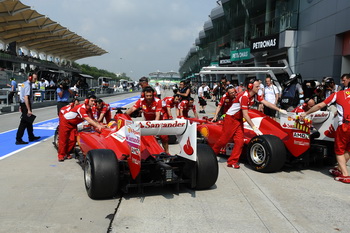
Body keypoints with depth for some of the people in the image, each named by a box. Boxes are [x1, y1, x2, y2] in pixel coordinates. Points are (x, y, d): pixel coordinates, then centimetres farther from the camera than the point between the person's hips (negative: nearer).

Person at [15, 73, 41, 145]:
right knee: (24, 122, -7)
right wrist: (29, 110, -27)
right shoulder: (28, 85, -19)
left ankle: (31, 137, 28)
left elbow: (21, 95, 18)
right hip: (26, 105, -10)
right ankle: (18, 139, -4)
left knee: (29, 121, 18)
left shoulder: (24, 83, 12)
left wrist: (21, 105, 24)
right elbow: (26, 98, -26)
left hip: (23, 103, 10)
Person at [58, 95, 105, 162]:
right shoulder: (81, 108, -33)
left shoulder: (89, 110, -4)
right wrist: (98, 126, -49)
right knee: (63, 139, -3)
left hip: (73, 124, 8)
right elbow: (88, 120, -42)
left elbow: (92, 120, -1)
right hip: (65, 121, -8)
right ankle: (61, 155, 7)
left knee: (72, 140, 0)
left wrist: (100, 125, -15)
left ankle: (66, 153, 15)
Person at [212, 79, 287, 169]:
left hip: (239, 120, 8)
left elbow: (266, 103, 3)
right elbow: (245, 115, -27)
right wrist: (254, 127, -26)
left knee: (240, 141, -4)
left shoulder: (255, 96, -2)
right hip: (230, 119, -8)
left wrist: (279, 110, -1)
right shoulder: (244, 96, -26)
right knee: (224, 140, 0)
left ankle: (232, 162, 0)